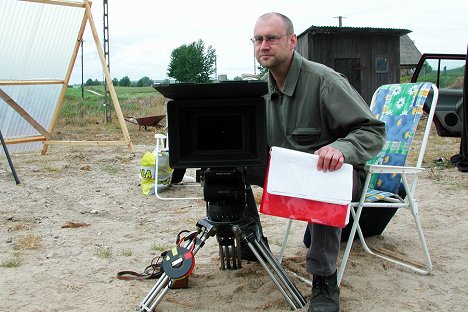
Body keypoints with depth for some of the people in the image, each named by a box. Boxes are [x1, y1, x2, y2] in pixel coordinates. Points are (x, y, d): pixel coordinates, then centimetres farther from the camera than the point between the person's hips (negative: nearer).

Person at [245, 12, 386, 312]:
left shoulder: (323, 80, -19)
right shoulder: (266, 87, 4)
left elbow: (374, 130, -21)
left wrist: (340, 149, -41)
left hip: (337, 172, -6)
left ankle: (325, 281, -25)